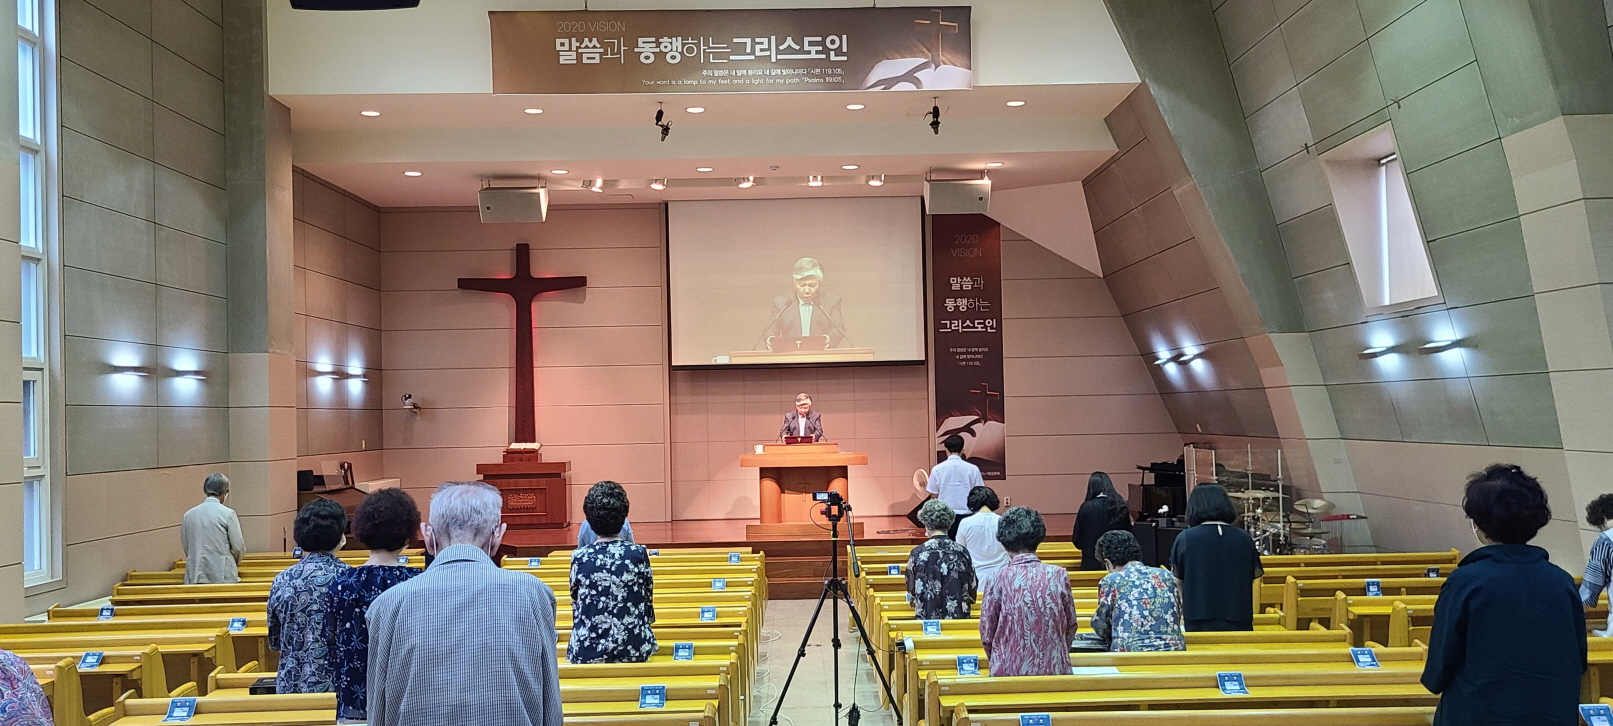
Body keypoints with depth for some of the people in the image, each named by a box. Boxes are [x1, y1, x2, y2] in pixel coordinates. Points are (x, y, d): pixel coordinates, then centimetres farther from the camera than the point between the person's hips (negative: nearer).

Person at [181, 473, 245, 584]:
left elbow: (185, 546, 10)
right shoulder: (228, 513, -7)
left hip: (195, 577, 4)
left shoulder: (188, 515, 5)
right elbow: (238, 546, -4)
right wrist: (234, 562, 16)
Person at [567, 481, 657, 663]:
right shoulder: (639, 554, -7)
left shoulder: (580, 557, -6)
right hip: (634, 649, 0)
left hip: (588, 650, 0)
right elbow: (648, 600, 3)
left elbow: (575, 604, 4)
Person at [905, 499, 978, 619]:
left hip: (926, 618, -2)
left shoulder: (917, 553, -7)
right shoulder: (962, 552, -3)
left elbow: (911, 592, 3)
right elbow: (972, 588, 7)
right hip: (959, 618, 2)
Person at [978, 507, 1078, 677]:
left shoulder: (998, 579, -8)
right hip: (1054, 669, 2)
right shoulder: (1058, 575, -3)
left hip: (1009, 670, -2)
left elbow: (987, 635, -3)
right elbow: (1071, 626, 7)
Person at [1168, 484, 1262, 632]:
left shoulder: (1185, 538, -7)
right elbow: (1256, 574, 13)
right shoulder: (1244, 539, 0)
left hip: (1198, 622, -2)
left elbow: (1177, 580, 0)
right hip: (1239, 622, 2)